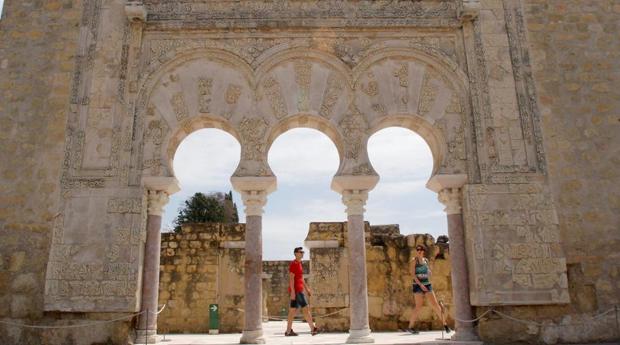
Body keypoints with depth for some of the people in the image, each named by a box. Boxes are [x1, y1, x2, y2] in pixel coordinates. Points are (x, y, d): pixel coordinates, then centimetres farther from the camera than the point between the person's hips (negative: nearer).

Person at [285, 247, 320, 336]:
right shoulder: (293, 263, -11)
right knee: (306, 308, -8)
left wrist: (307, 289, 21)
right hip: (296, 290, -10)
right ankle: (313, 329, -6)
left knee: (293, 310, 9)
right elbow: (291, 278, -18)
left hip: (299, 289, 10)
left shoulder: (299, 264, 19)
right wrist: (293, 291, -23)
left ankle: (288, 331, 11)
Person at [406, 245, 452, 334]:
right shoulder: (414, 260, -2)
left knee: (435, 304, -1)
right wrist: (420, 284, -18)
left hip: (427, 285, 5)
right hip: (418, 285, -5)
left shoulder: (426, 260, 12)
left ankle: (445, 324, 5)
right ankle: (411, 327, 4)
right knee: (418, 306, -6)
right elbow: (412, 273, -11)